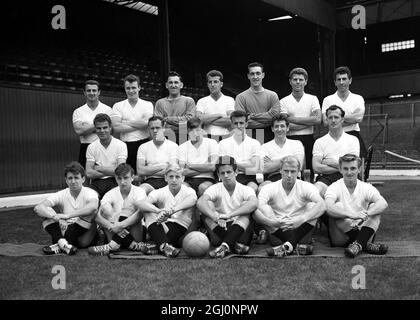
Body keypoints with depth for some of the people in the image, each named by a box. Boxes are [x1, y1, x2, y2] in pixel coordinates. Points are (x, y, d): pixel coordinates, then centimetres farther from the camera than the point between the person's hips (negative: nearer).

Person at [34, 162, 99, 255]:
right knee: (47, 212, -11)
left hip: (85, 236, -3)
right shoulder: (61, 195, -1)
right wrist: (57, 218, -33)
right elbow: (38, 208, -15)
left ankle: (60, 246, -27)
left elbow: (93, 207, -36)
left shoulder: (89, 193, -10)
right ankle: (63, 243, -31)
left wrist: (68, 215, -40)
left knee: (87, 212, -29)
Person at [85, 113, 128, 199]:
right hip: (96, 182, 2)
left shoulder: (121, 145, 2)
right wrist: (111, 171, -6)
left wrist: (99, 168, -2)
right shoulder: (91, 147, 10)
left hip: (114, 182, -2)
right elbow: (89, 173, 0)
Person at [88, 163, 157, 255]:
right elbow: (97, 216, -13)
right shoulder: (111, 194, 2)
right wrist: (112, 226, -34)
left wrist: (121, 225, -39)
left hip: (134, 234, -2)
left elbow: (140, 214, -24)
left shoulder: (139, 192, -3)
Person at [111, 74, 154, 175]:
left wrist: (126, 122, -3)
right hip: (125, 146, 1)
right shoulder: (118, 106, 10)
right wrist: (139, 125, -6)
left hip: (144, 143, -1)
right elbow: (116, 128, -5)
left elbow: (147, 123, -10)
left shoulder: (148, 104, 8)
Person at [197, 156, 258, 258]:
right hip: (220, 229, 1)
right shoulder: (215, 189, 3)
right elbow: (200, 202, -19)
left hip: (240, 229, -1)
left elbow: (254, 203, -24)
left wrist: (229, 215, -36)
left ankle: (224, 245, -40)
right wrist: (215, 216, -39)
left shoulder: (245, 189, 1)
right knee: (208, 204, -18)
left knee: (246, 204, -22)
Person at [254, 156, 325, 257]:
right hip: (278, 229, 0)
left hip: (300, 229, 0)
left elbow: (322, 205, -21)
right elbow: (260, 204, -23)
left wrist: (301, 219, -35)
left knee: (312, 206, -23)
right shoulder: (269, 188, -2)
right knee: (257, 211, -24)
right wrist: (274, 221, -41)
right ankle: (294, 245, -35)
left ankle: (288, 245, -34)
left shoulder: (306, 187, -2)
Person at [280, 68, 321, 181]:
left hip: (308, 139, 1)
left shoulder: (313, 99, 9)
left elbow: (318, 120, -7)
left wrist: (293, 119, -7)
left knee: (310, 172, 3)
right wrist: (308, 121, -8)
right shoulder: (284, 101, 6)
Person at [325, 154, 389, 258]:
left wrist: (365, 214, -37)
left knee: (374, 207, -17)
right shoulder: (335, 187, -5)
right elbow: (329, 208, -27)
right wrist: (353, 215, -40)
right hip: (341, 237, -2)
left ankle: (358, 245, -37)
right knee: (338, 206, -25)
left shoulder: (366, 188, 2)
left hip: (362, 233, 2)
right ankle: (365, 245, -32)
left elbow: (383, 203, -18)